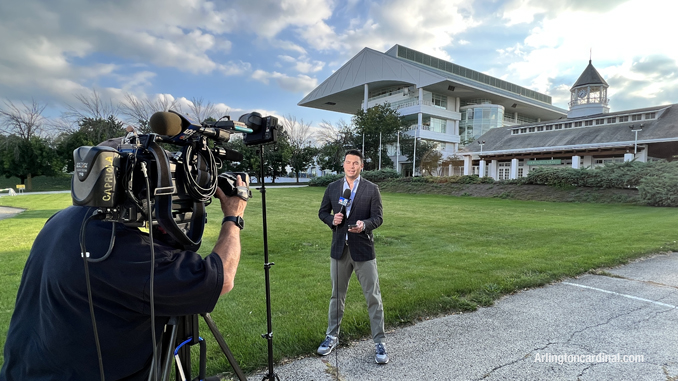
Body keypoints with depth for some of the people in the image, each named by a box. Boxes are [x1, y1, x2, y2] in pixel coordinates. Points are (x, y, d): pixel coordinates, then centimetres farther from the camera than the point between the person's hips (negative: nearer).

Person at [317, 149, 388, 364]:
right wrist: (332, 220, -10)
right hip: (339, 249, 3)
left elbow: (378, 217, -6)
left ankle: (379, 342, 19)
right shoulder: (332, 188, 5)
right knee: (337, 295, 16)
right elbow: (322, 212, 11)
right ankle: (332, 336, 34)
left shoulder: (371, 189, -4)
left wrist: (364, 225, -26)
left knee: (373, 297, 4)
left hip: (363, 250, -2)